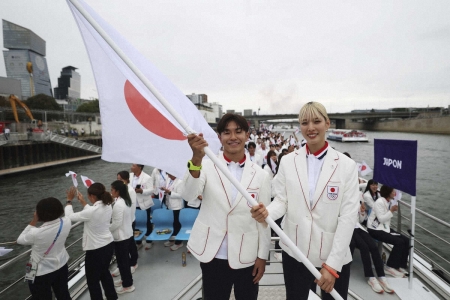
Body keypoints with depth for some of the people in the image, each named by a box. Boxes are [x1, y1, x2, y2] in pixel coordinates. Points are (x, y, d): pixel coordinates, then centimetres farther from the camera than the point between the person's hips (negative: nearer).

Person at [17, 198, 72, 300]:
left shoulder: (36, 233, -33)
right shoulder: (66, 222, -22)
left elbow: (20, 240, -10)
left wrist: (33, 221, -11)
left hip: (41, 272, -4)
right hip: (61, 265, 4)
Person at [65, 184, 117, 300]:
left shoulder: (91, 212, -28)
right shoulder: (108, 206, -6)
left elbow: (69, 216, -15)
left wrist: (69, 200, -3)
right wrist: (82, 201, 15)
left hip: (96, 250, -8)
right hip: (109, 245, 8)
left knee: (93, 280, 14)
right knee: (104, 272, 30)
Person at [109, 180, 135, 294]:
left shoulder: (118, 204, -26)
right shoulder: (126, 201, 3)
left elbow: (116, 223, -24)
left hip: (120, 237, -9)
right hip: (127, 234, 9)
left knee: (122, 261, 6)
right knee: (125, 260, 22)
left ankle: (127, 285, 20)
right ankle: (126, 279, 38)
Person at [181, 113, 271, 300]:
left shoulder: (260, 175, -4)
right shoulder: (207, 166, -7)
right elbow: (188, 196, -23)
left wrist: (262, 256, 4)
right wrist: (196, 159, -39)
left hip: (247, 257, 1)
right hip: (213, 255, 0)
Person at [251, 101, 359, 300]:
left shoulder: (347, 165, -7)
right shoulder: (288, 161, -1)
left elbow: (348, 216, -9)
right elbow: (282, 201, 0)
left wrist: (332, 264, -13)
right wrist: (267, 212, -24)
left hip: (334, 256, -1)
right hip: (294, 253, 2)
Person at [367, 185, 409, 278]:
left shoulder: (389, 201, 7)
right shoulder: (379, 202, -18)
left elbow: (387, 217, 12)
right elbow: (381, 219, -22)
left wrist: (393, 210, -1)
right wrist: (391, 210, -20)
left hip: (385, 227, 9)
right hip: (375, 229, -9)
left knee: (406, 240, -3)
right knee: (399, 242, -19)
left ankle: (401, 266, 7)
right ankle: (390, 267, -6)